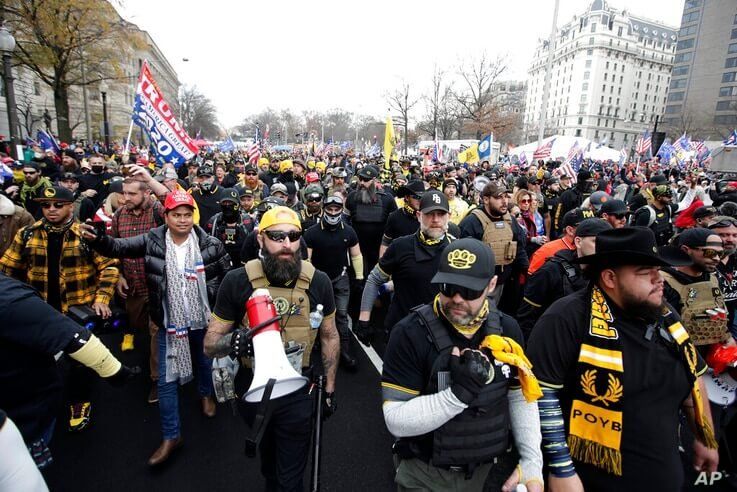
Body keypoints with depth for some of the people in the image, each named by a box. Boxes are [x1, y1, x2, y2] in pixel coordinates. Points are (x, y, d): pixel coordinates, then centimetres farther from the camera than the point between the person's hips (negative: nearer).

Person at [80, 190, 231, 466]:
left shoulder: (210, 244, -13)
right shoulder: (152, 241, -10)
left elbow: (228, 276, -4)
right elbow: (119, 247, -15)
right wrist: (97, 239, -35)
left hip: (203, 318, 0)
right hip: (169, 322, 0)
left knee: (205, 362, 23)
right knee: (166, 379, 6)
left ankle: (206, 394, 56)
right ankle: (171, 436, 22)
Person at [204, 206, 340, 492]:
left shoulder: (318, 282, -12)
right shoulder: (237, 281, -15)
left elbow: (329, 336, 1)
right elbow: (209, 344, -10)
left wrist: (329, 388, 4)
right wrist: (232, 341, -32)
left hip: (298, 393, -1)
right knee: (267, 456, 30)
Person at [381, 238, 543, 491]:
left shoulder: (507, 329, -9)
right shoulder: (410, 333, -25)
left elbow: (521, 396, 3)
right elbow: (396, 421, -26)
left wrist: (532, 461, -6)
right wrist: (458, 393, -35)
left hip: (481, 468, 6)